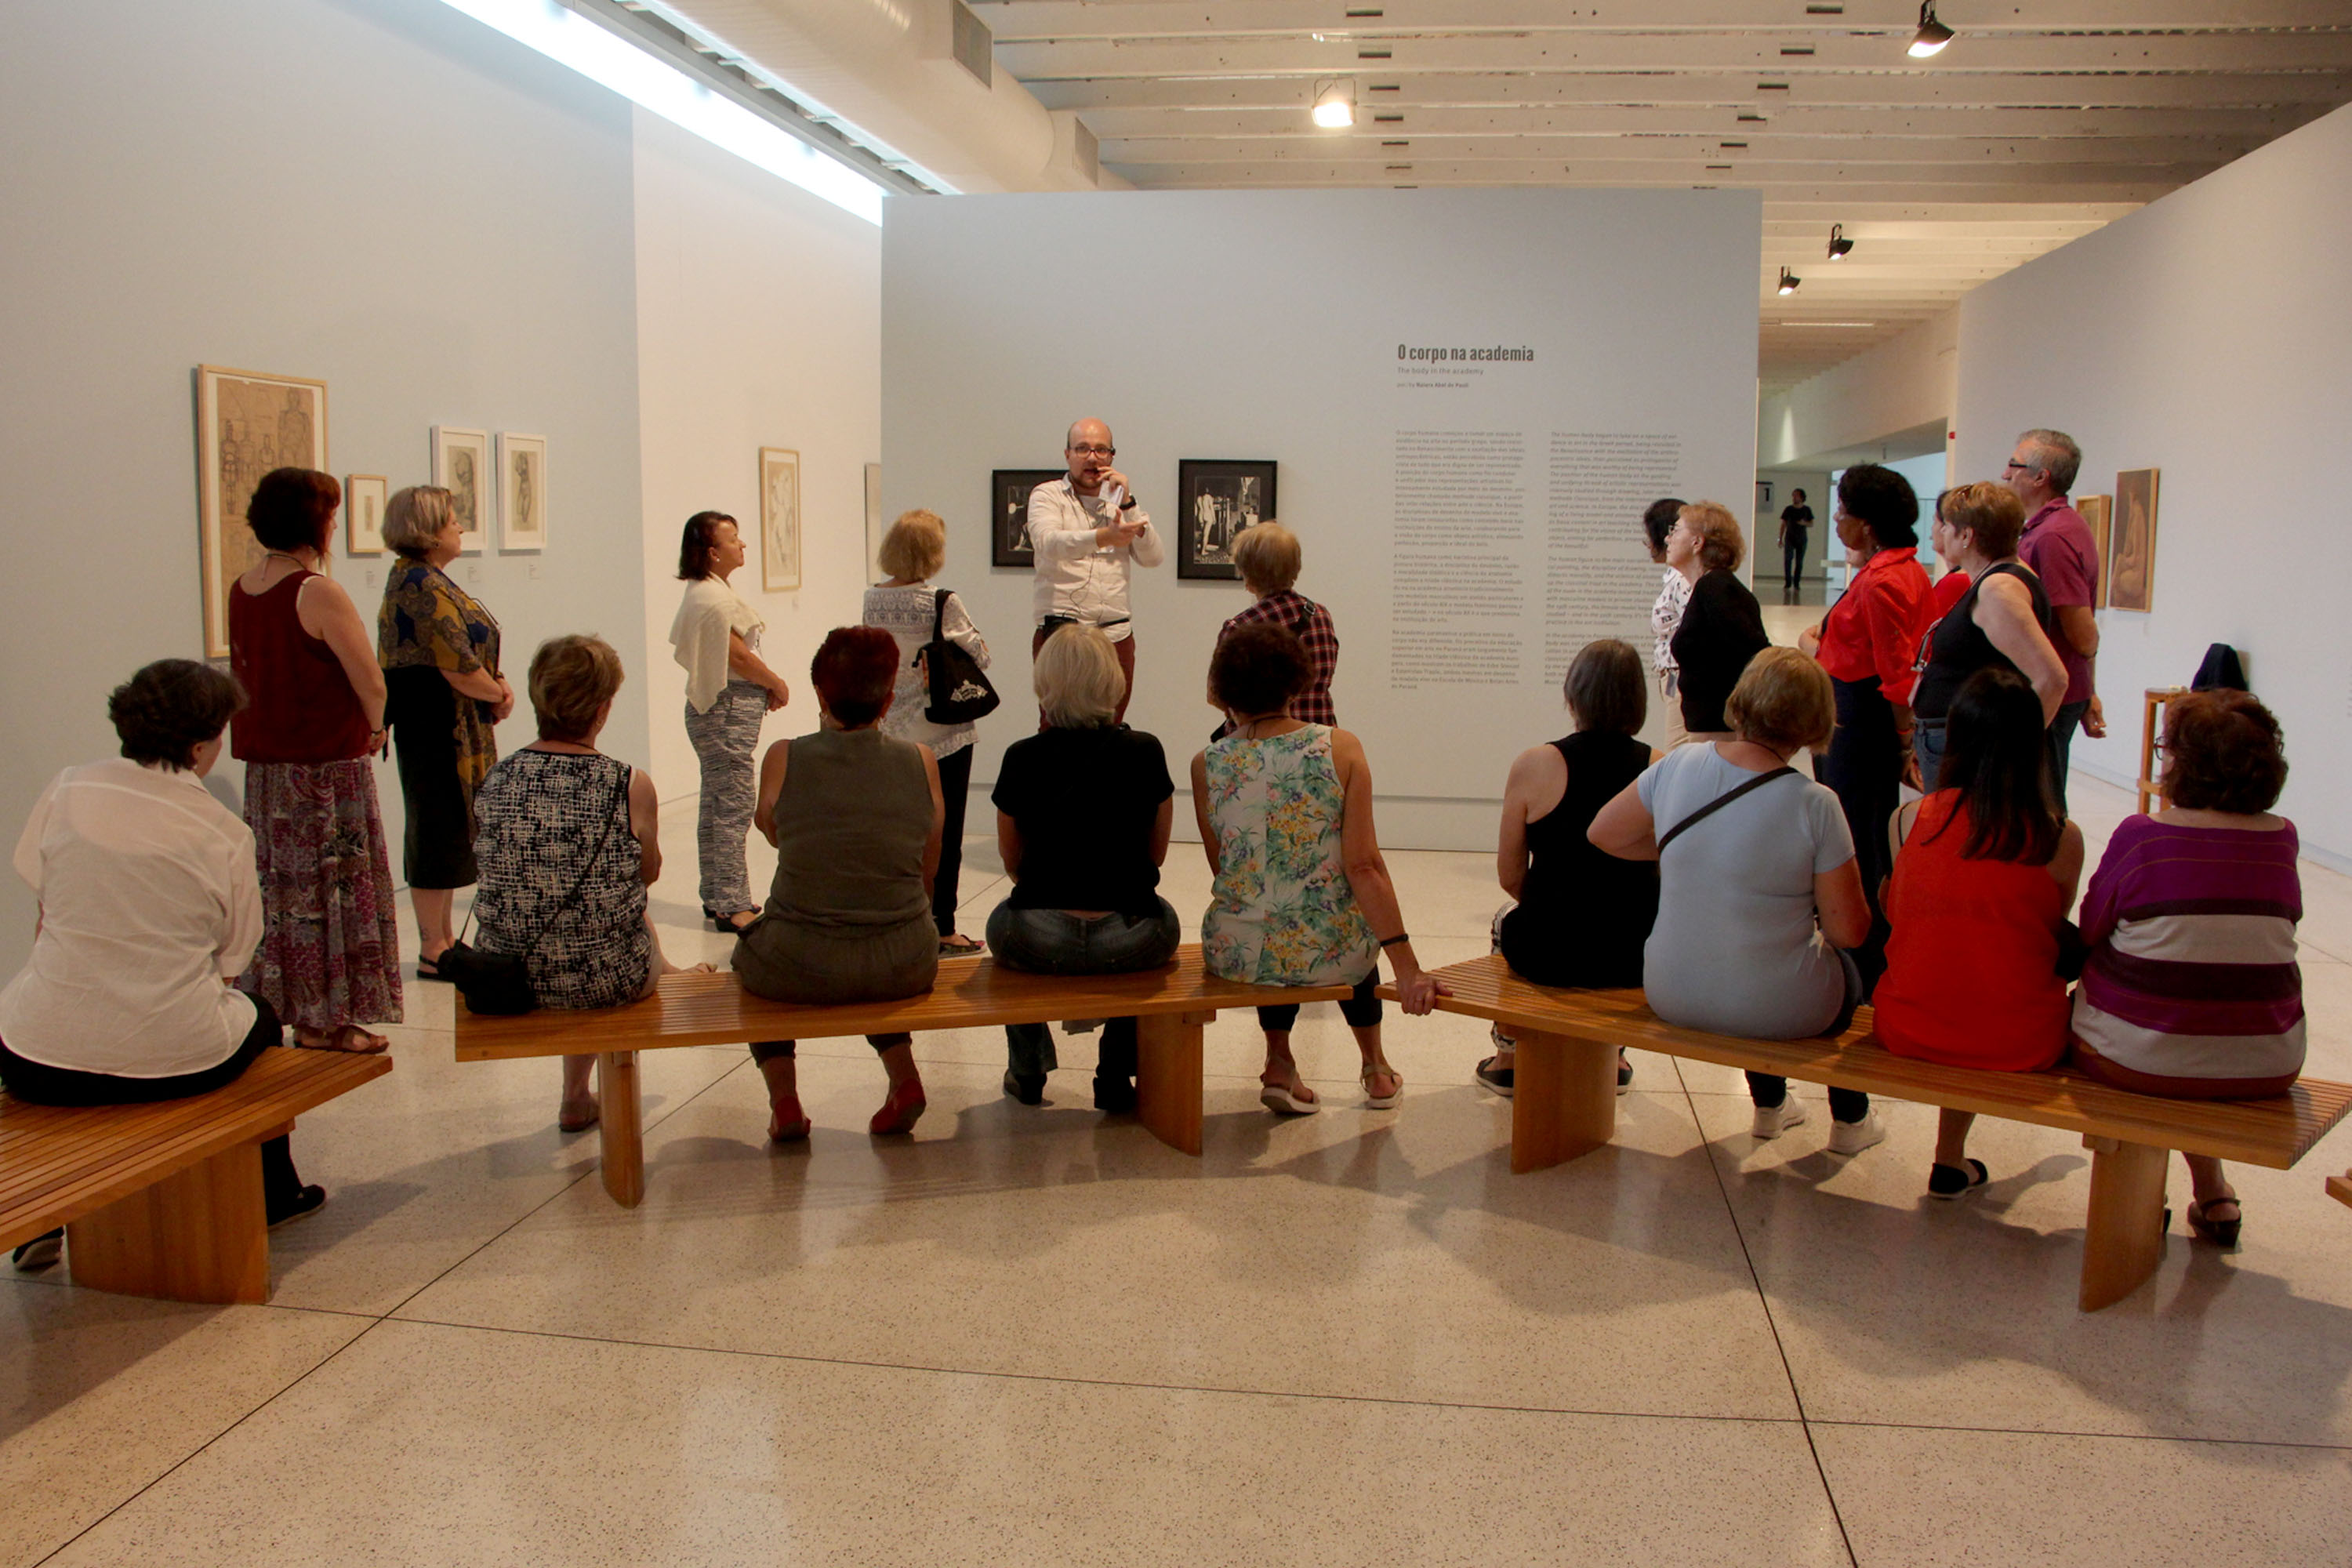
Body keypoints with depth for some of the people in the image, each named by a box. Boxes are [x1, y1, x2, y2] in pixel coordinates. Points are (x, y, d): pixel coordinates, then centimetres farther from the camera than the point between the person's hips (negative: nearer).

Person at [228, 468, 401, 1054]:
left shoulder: (241, 589, 8)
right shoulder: (319, 592, -17)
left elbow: (246, 673, 14)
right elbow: (371, 683, -17)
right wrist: (373, 729, 4)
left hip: (264, 760, 8)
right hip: (326, 764, -8)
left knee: (281, 888, 14)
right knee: (331, 888, 1)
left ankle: (285, 1007, 22)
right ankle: (325, 1021, 7)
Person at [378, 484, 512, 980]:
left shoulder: (428, 580, 16)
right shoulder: (422, 585, -17)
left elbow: (471, 649, 17)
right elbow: (456, 665, -22)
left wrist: (498, 685, -1)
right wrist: (498, 694, -5)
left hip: (456, 730, 10)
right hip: (437, 728, -10)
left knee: (447, 830, 15)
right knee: (438, 830, -4)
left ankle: (443, 937, 24)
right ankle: (433, 951, 4)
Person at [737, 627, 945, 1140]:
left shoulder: (785, 758, -9)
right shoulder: (920, 760, -4)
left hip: (800, 969, -2)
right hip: (906, 968, 2)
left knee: (749, 947, 33)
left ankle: (783, 1098, 21)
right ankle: (903, 1075, 19)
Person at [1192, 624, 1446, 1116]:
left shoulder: (1207, 766, -6)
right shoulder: (1341, 748, -9)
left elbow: (1225, 871, 5)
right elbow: (1364, 867, -15)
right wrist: (1408, 969, -14)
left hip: (1238, 956, 1)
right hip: (1330, 955, 0)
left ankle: (1279, 1065, 31)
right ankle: (1376, 1069, 51)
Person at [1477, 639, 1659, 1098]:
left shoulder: (1534, 766, -11)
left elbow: (1510, 876, -2)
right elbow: (1665, 875, 6)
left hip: (1548, 954, -2)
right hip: (1636, 958, 2)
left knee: (1505, 919, 34)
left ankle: (1508, 1059, 46)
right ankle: (1612, 1057, 50)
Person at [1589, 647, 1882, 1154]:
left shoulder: (1677, 766, -12)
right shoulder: (1815, 805, -21)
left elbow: (1603, 832, 3)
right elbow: (1850, 930, -14)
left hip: (1672, 997, 4)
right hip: (1777, 1012, -3)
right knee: (1848, 970, 32)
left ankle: (1769, 1106, 58)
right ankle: (1850, 1120, 50)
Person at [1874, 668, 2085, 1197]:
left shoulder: (1908, 820, -7)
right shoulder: (2062, 838, -10)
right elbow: (2052, 936, 4)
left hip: (1908, 1028, 1)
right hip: (2020, 1044, -1)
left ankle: (1952, 1160, 38)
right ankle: (1950, 1158, 40)